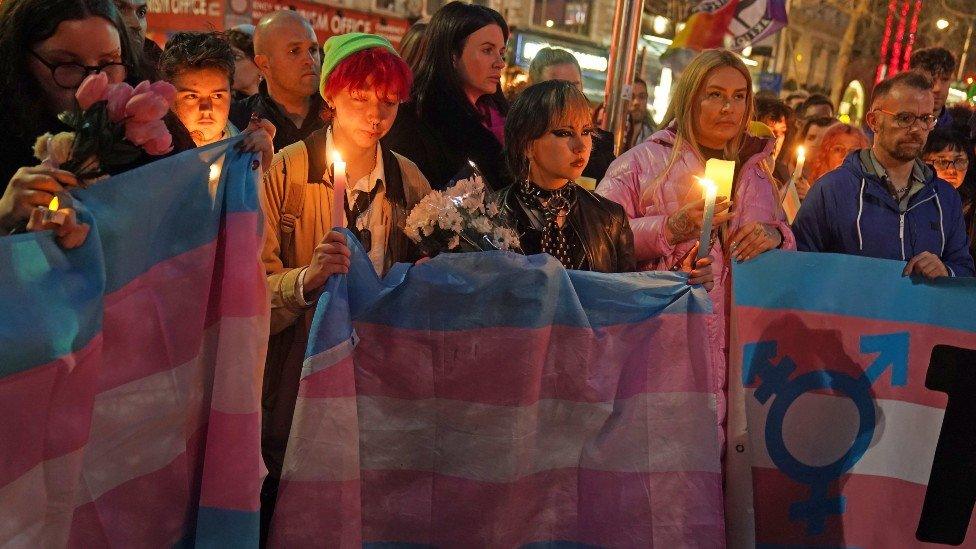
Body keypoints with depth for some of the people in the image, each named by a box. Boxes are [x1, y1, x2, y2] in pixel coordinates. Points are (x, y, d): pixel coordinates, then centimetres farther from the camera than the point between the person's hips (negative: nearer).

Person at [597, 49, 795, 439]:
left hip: (738, 343, 4)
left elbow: (785, 231, 21)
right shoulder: (644, 160, 2)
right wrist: (670, 228, -17)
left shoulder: (756, 169, 18)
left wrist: (775, 235, -2)